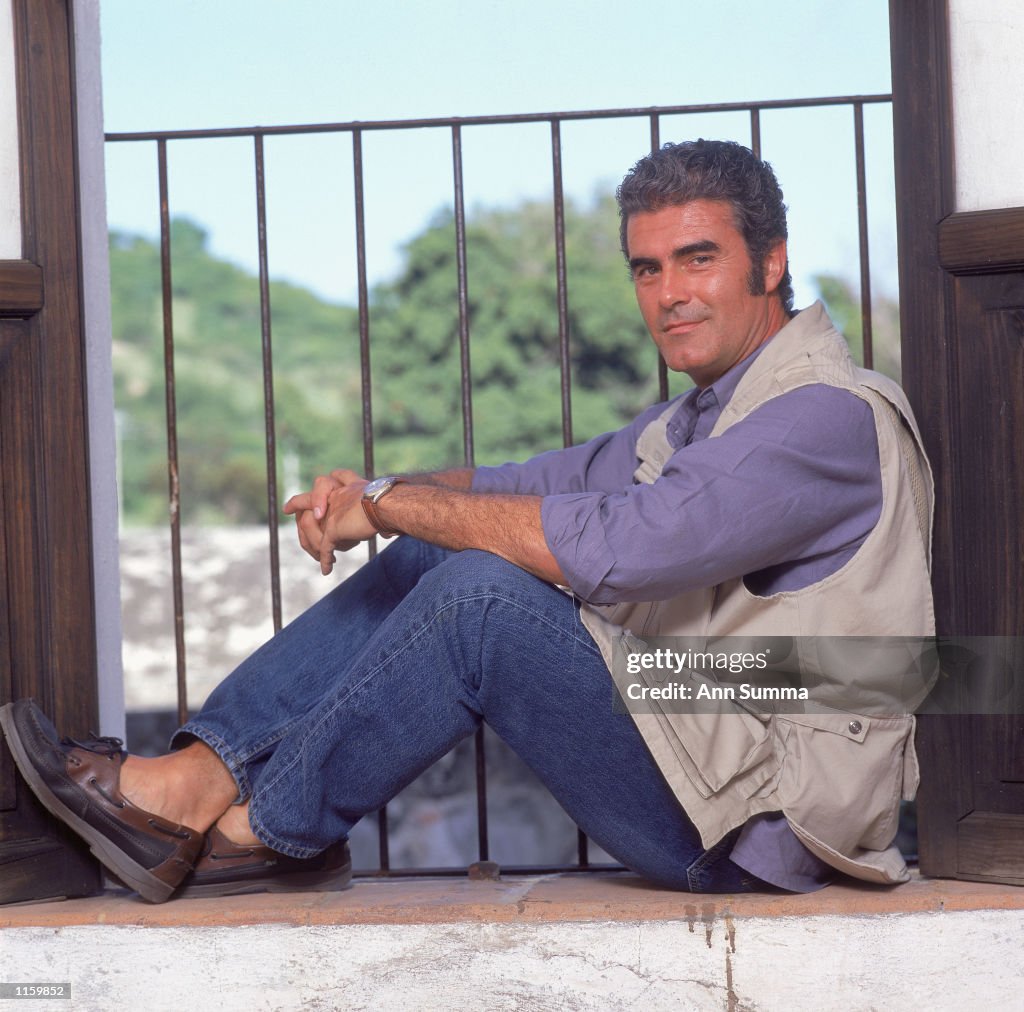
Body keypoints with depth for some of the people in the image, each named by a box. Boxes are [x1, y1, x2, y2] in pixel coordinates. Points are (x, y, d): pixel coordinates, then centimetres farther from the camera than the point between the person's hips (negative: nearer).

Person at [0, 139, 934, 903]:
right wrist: (368, 495, -5)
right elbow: (539, 485, 16)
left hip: (755, 822, -9)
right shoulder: (697, 420, 18)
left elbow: (618, 544, -27)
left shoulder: (829, 414, -16)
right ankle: (201, 777, -7)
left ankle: (265, 833, -8)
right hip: (683, 738, 9)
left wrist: (392, 501, -16)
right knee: (428, 555, 2)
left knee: (482, 591, -24)